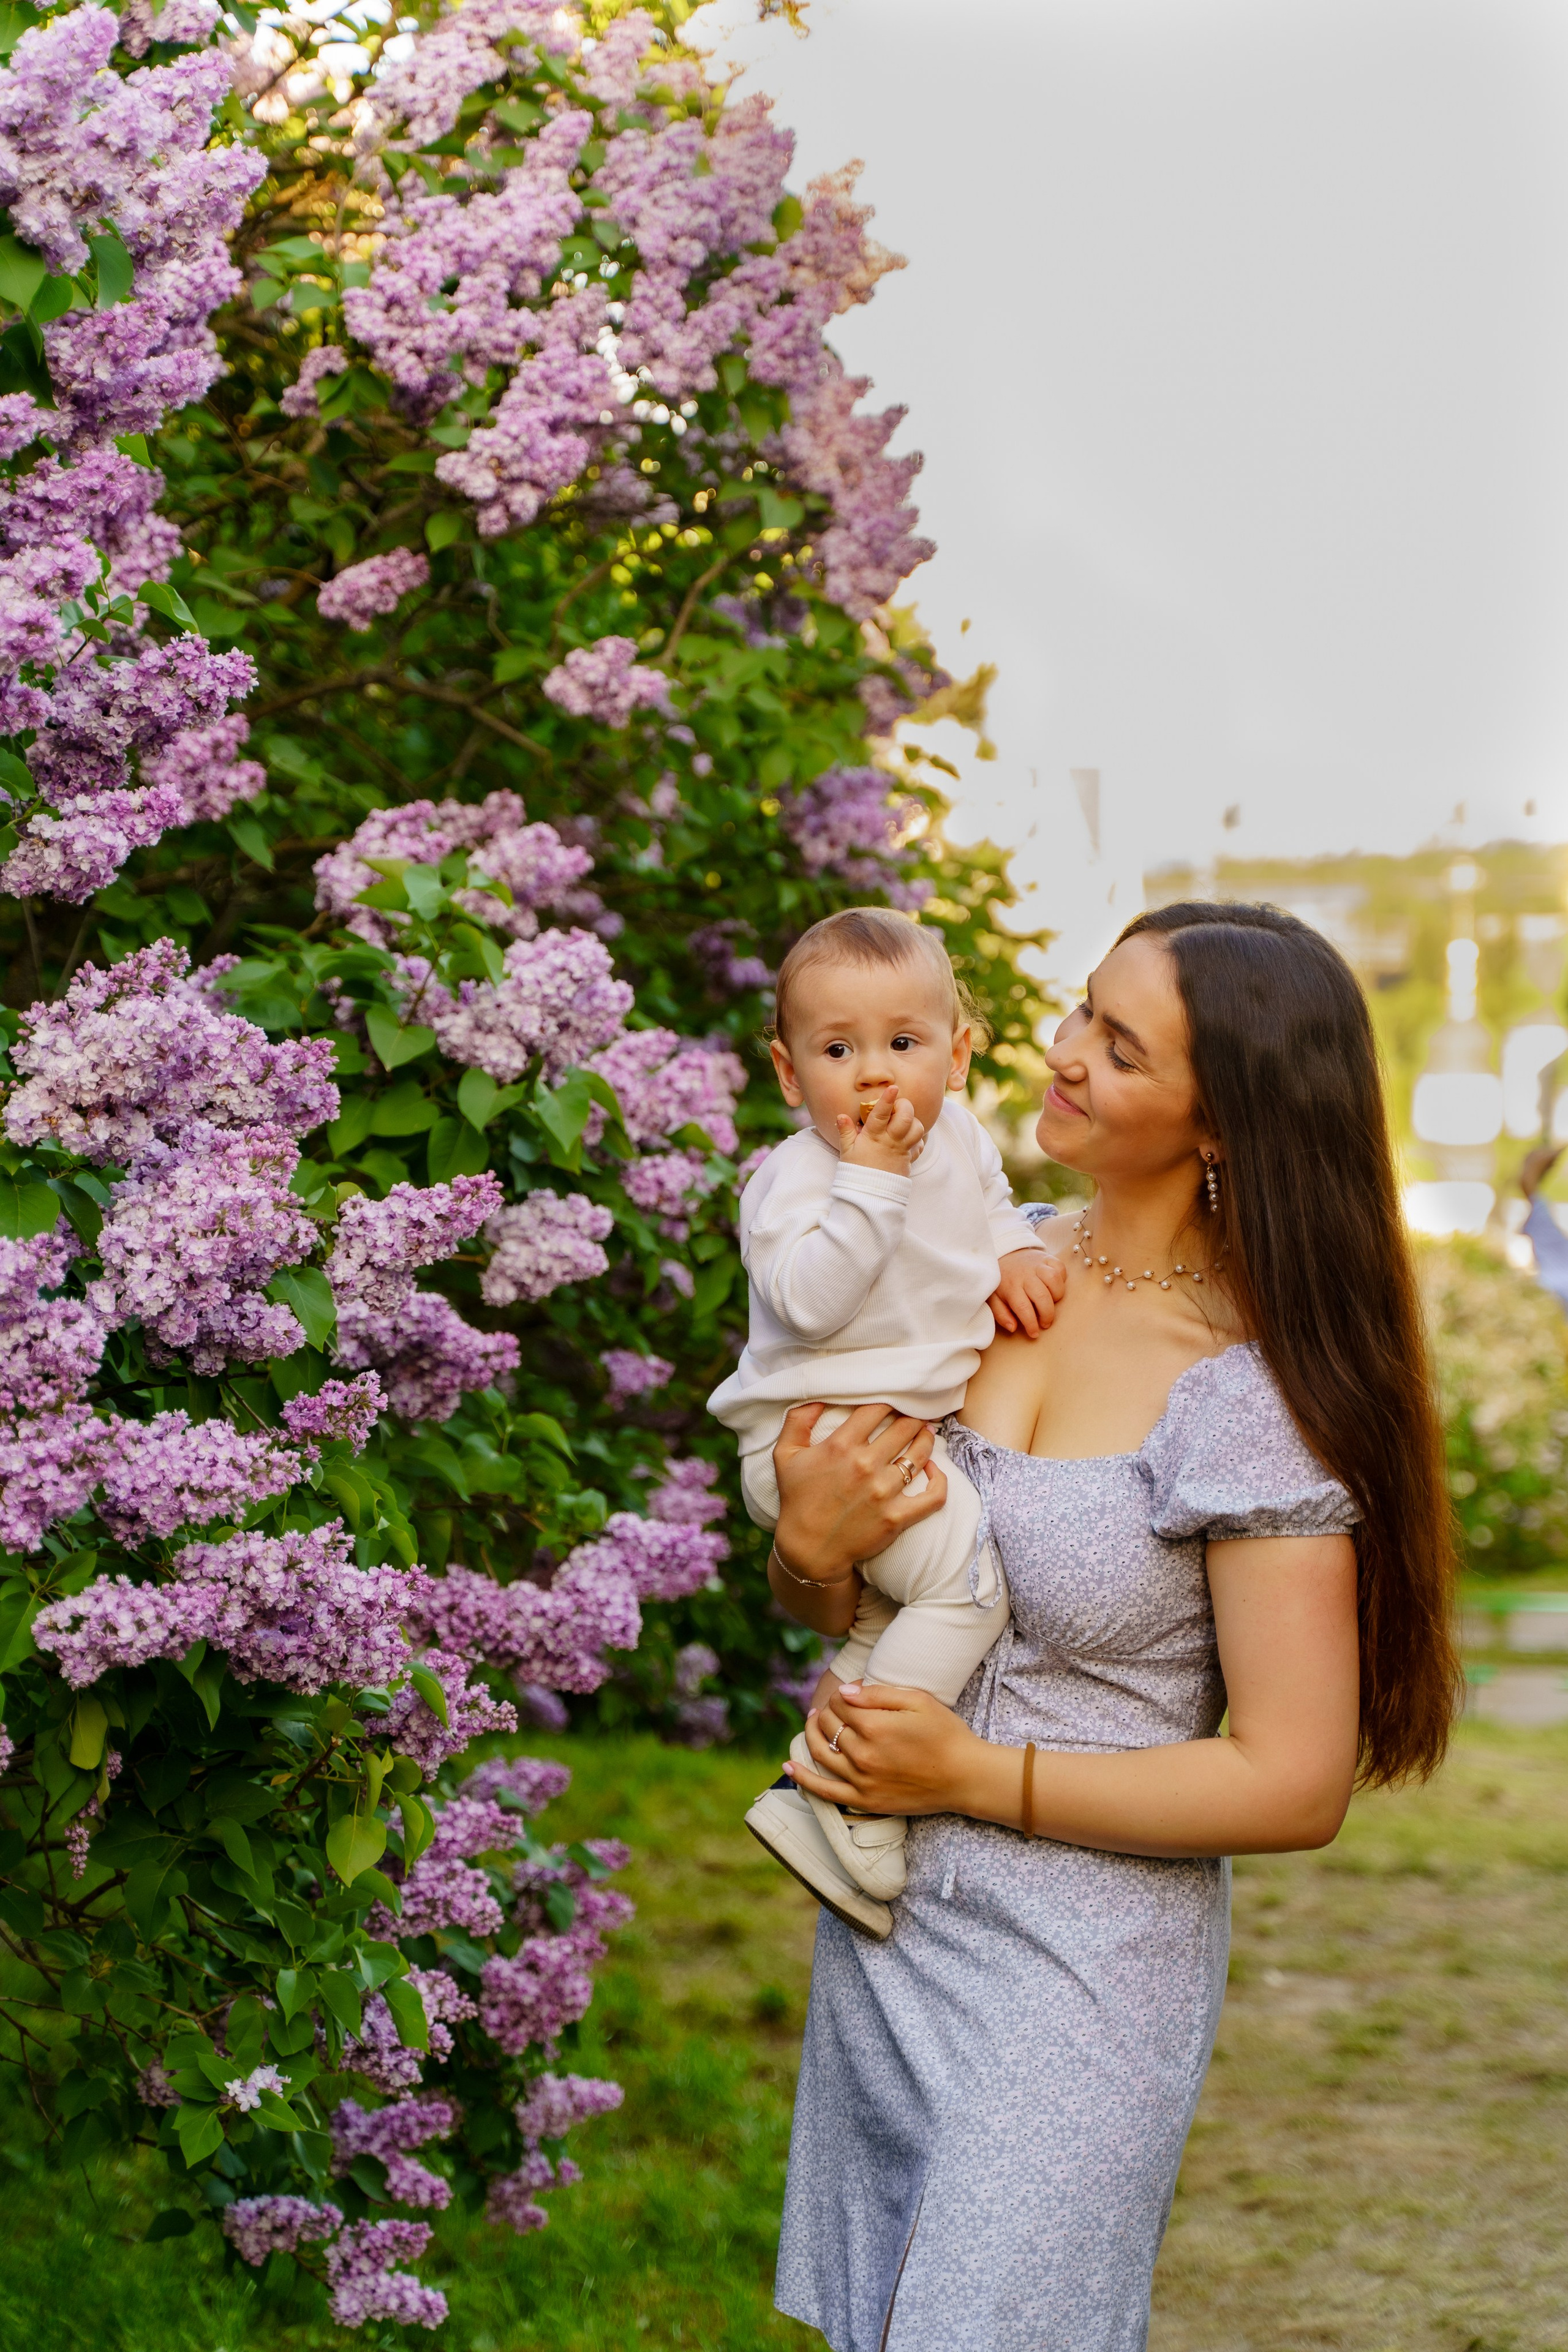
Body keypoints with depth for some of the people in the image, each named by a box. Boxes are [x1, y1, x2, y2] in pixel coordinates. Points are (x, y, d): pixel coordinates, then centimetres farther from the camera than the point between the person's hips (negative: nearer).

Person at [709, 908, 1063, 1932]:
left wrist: (1015, 1255, 7)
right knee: (972, 1572, -20)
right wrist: (871, 1177, -26)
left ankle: (813, 1782, 17)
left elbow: (994, 1207, 29)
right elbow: (809, 1300, -27)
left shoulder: (961, 1137, 9)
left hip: (922, 1427, 9)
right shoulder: (794, 1177, -13)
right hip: (815, 1433, -9)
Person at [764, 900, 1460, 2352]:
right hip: (882, 1930, 6)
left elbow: (1294, 1784, -18)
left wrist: (978, 1775, -17)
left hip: (1082, 1972, -6)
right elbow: (833, 1604, 11)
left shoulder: (1255, 1393, -18)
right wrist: (812, 1552, -13)